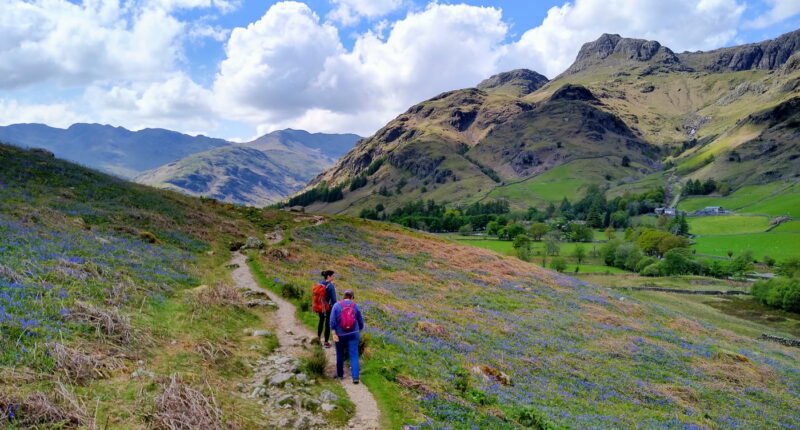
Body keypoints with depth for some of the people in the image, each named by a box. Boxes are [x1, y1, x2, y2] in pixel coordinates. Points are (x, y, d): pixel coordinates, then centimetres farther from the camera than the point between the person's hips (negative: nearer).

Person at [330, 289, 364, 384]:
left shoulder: (337, 305, -5)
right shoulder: (355, 306, 0)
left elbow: (332, 320, -13)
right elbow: (360, 321, 8)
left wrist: (334, 334, -11)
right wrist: (359, 331, 25)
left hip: (340, 335, 0)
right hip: (353, 334, 0)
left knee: (340, 354, 18)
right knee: (354, 355, 0)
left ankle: (340, 374, 30)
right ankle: (355, 377, -10)